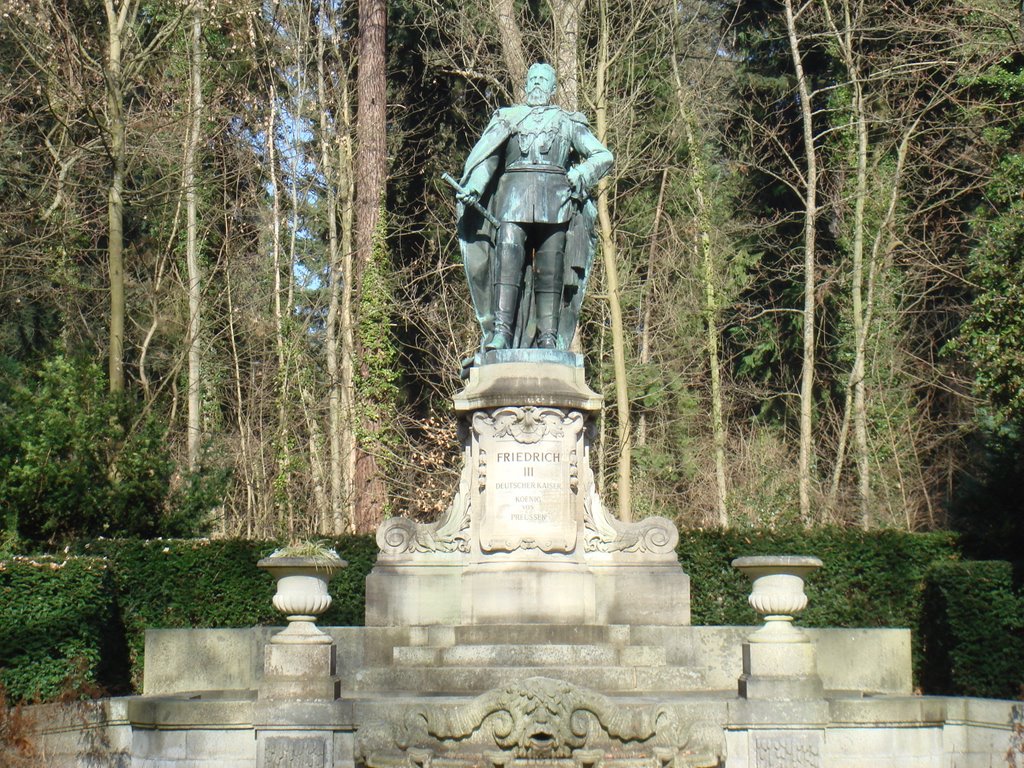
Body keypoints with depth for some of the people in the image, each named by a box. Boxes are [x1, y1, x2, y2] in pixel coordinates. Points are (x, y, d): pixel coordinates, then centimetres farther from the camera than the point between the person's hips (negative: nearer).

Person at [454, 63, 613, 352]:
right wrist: (472, 187, -6)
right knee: (507, 256, -18)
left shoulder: (567, 122, 22)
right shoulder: (508, 118, 24)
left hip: (555, 199, 1)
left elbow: (603, 156, 15)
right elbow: (484, 157, 13)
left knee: (550, 268, -5)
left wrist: (580, 174, -4)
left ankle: (549, 337, -4)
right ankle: (500, 332, -27)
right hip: (514, 195, 0)